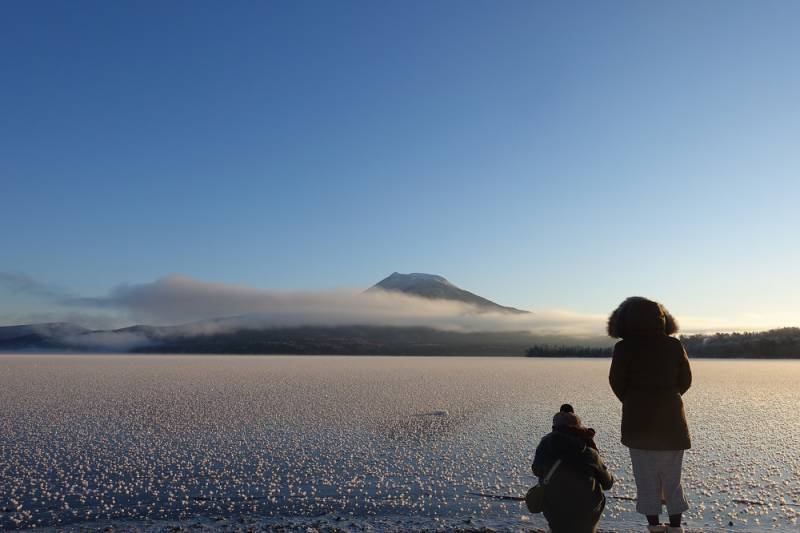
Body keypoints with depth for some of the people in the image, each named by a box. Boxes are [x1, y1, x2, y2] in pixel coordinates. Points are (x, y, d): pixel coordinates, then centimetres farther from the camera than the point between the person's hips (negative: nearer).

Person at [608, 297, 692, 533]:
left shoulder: (625, 347, -8)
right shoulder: (674, 345, 2)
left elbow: (617, 381, -5)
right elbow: (685, 380, 7)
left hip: (638, 419, -3)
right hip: (671, 418, 3)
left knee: (646, 478, 8)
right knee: (672, 478, 15)